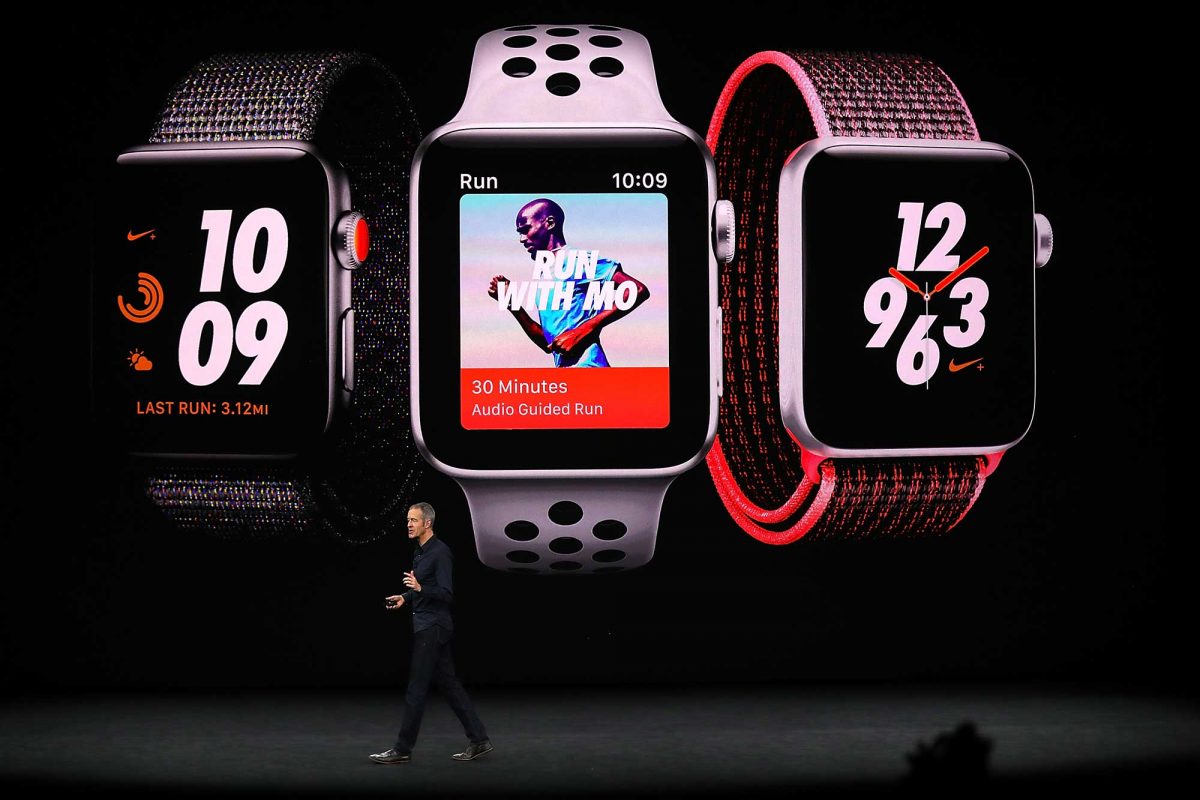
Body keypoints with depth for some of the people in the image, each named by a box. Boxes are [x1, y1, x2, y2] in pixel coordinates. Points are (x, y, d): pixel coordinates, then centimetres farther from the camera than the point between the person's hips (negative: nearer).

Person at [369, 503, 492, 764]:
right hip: (424, 625, 10)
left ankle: (403, 750, 1)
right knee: (449, 684, 9)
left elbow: (446, 593, -21)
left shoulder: (440, 552, -16)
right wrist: (405, 598, 11)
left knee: (416, 689, -5)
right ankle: (478, 739, 11)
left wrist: (420, 588, -35)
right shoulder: (419, 551, 14)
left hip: (433, 627, -10)